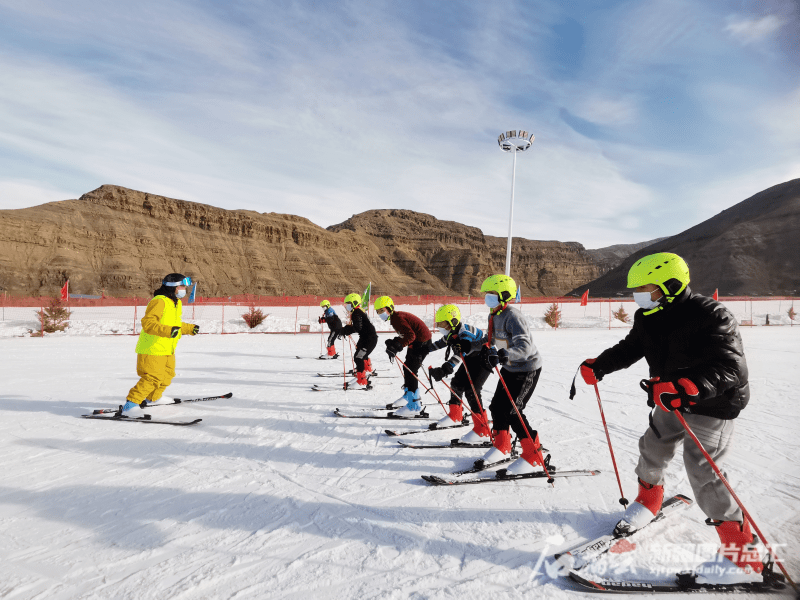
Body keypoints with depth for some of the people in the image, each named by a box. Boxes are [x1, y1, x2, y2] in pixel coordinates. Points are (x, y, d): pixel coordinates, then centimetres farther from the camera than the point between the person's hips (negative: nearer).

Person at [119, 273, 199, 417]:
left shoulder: (176, 303, 15)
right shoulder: (159, 301, -17)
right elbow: (148, 323, -28)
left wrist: (189, 329, 21)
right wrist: (168, 330, -38)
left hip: (167, 350, 10)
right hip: (152, 349, -10)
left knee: (167, 376, 22)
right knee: (152, 378, -17)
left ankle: (153, 398, 44)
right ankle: (130, 405, -10)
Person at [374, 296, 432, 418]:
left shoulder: (398, 317, -21)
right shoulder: (394, 317, 11)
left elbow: (410, 335, -30)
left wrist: (397, 347, -35)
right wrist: (394, 342, -1)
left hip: (422, 342, -11)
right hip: (415, 341, 11)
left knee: (410, 371, -15)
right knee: (407, 368, 22)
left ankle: (414, 406, -16)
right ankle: (409, 394, 43)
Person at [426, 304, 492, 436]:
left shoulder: (465, 334, -34)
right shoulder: (452, 332, -5)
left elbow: (459, 355, -49)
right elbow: (441, 343, 15)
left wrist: (445, 369, -61)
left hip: (484, 358, -10)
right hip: (471, 358, 10)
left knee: (471, 390, -18)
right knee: (456, 383, 11)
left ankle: (482, 429, -14)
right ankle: (455, 416, 32)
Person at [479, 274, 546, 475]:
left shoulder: (512, 317, -25)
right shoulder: (494, 316, 4)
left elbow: (524, 347, -37)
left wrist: (503, 355, -50)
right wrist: (488, 349, 3)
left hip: (527, 369, -9)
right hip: (509, 367, 9)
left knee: (511, 411, -11)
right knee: (497, 406, 9)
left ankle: (533, 456, 3)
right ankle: (501, 446, 29)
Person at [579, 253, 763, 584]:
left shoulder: (711, 316, -25)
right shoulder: (648, 318, -3)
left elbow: (730, 366, -35)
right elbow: (630, 348, 12)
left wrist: (686, 389, -52)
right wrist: (598, 366, 0)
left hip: (711, 406, -8)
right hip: (670, 404, 8)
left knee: (703, 475, -12)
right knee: (652, 450, 18)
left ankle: (743, 555, 4)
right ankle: (648, 502, 47)